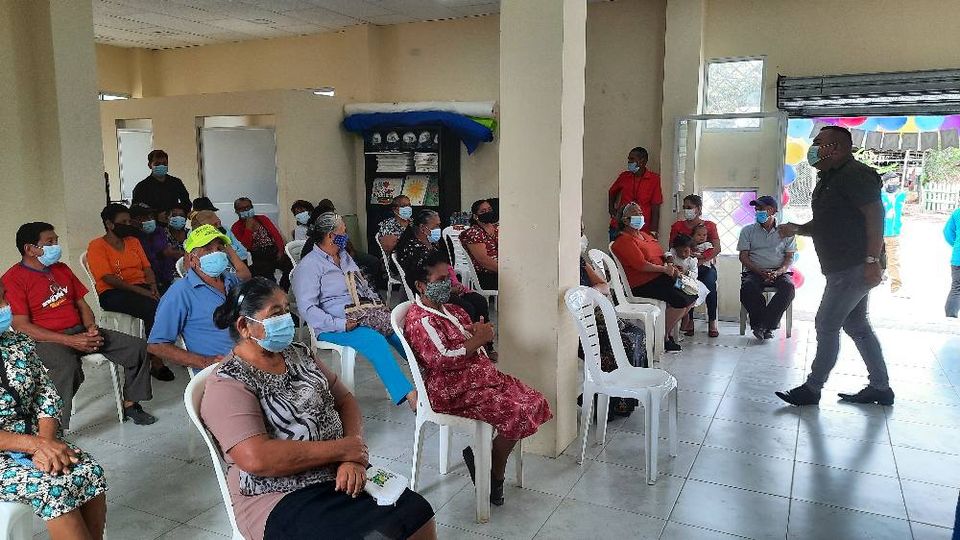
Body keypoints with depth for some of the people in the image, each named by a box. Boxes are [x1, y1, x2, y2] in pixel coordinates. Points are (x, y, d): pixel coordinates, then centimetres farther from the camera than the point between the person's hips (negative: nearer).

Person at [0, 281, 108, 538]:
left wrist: (46, 442, -15)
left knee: (91, 472, -18)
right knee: (52, 487, -28)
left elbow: (47, 399, 2)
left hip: (35, 440, 5)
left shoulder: (21, 343, 4)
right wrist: (36, 444, -22)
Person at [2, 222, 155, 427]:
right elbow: (21, 326, -14)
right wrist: (69, 341, -21)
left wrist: (91, 328, -3)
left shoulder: (62, 269, 17)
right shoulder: (13, 279, -6)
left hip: (80, 332, 7)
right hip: (46, 340, -7)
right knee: (68, 368, -40)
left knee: (136, 346, -7)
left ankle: (130, 404, 6)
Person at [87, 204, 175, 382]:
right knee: (153, 308, -33)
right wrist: (140, 291, -19)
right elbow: (108, 278, -11)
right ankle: (156, 362, -24)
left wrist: (153, 285, -5)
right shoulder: (97, 246, 0)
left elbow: (146, 267, 16)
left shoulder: (133, 241, 20)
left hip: (142, 287, 5)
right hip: (113, 293, -5)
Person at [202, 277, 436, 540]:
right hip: (281, 499, -6)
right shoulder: (228, 384, -11)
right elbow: (258, 459, -22)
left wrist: (354, 458, -9)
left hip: (342, 475, 7)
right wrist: (342, 449, -17)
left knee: (419, 514, -11)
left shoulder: (299, 354, 10)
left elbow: (346, 402, 10)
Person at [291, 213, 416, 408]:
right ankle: (408, 395, -35)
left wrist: (379, 307, 7)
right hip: (335, 324, -7)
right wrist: (340, 325, -23)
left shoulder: (344, 256, 21)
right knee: (376, 341, -32)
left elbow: (365, 286, 27)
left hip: (367, 314, 8)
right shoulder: (309, 265, -5)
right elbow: (308, 309, -14)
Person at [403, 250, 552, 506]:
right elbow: (442, 360, -24)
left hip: (480, 374, 10)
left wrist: (479, 332, -1)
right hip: (453, 391, -10)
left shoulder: (451, 310, 15)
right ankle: (494, 476, 5)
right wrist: (477, 340, -16)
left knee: (533, 401, -4)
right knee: (516, 413, -21)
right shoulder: (420, 320, -14)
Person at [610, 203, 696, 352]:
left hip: (661, 278, 10)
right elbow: (641, 265, -19)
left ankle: (669, 329, 14)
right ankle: (664, 336, -5)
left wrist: (671, 266, 3)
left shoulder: (645, 235, 21)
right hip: (643, 284, -10)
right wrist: (665, 269, -13)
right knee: (680, 300, -23)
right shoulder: (624, 240, -11)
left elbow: (660, 256, 23)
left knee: (692, 294, 3)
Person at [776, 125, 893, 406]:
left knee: (826, 325, -5)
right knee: (856, 326, 15)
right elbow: (823, 224, 23)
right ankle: (880, 388, 24)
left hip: (855, 267, -10)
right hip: (844, 268, 10)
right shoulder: (829, 179, 18)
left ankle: (812, 388, 5)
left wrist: (872, 260, -26)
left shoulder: (854, 174, -13)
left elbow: (875, 214, -21)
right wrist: (796, 229, 4)